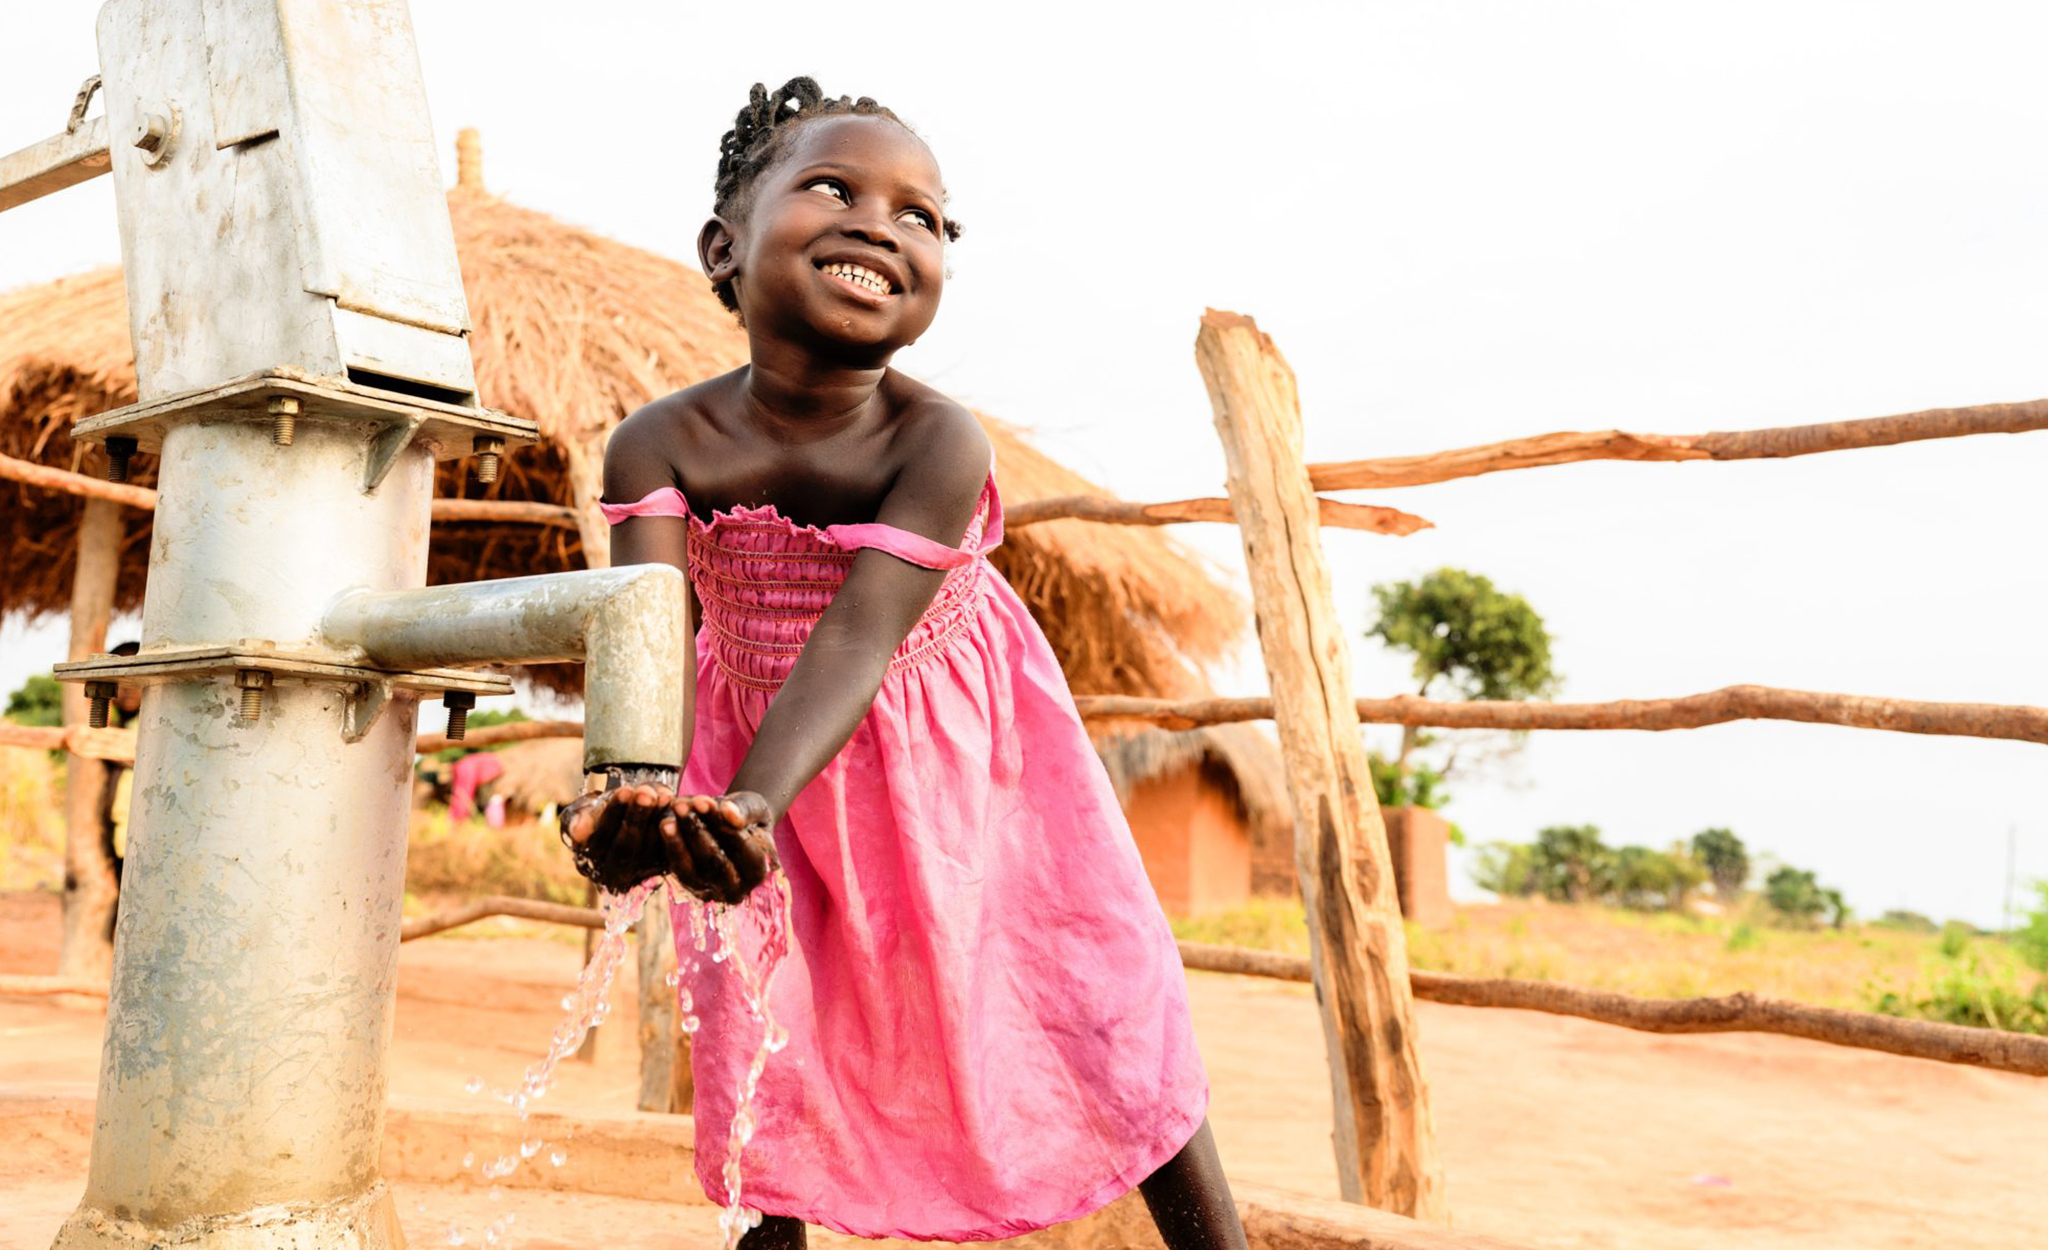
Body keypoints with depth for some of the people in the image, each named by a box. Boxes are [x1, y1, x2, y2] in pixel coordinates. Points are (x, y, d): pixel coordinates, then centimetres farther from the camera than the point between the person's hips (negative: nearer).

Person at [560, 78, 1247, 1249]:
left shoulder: (939, 442, -27)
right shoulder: (664, 446, -21)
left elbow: (858, 637, -38)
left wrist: (753, 803, -54)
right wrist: (626, 792, -54)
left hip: (958, 757, -1)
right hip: (763, 758, 2)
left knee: (1105, 1013, 1)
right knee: (761, 1058, 6)